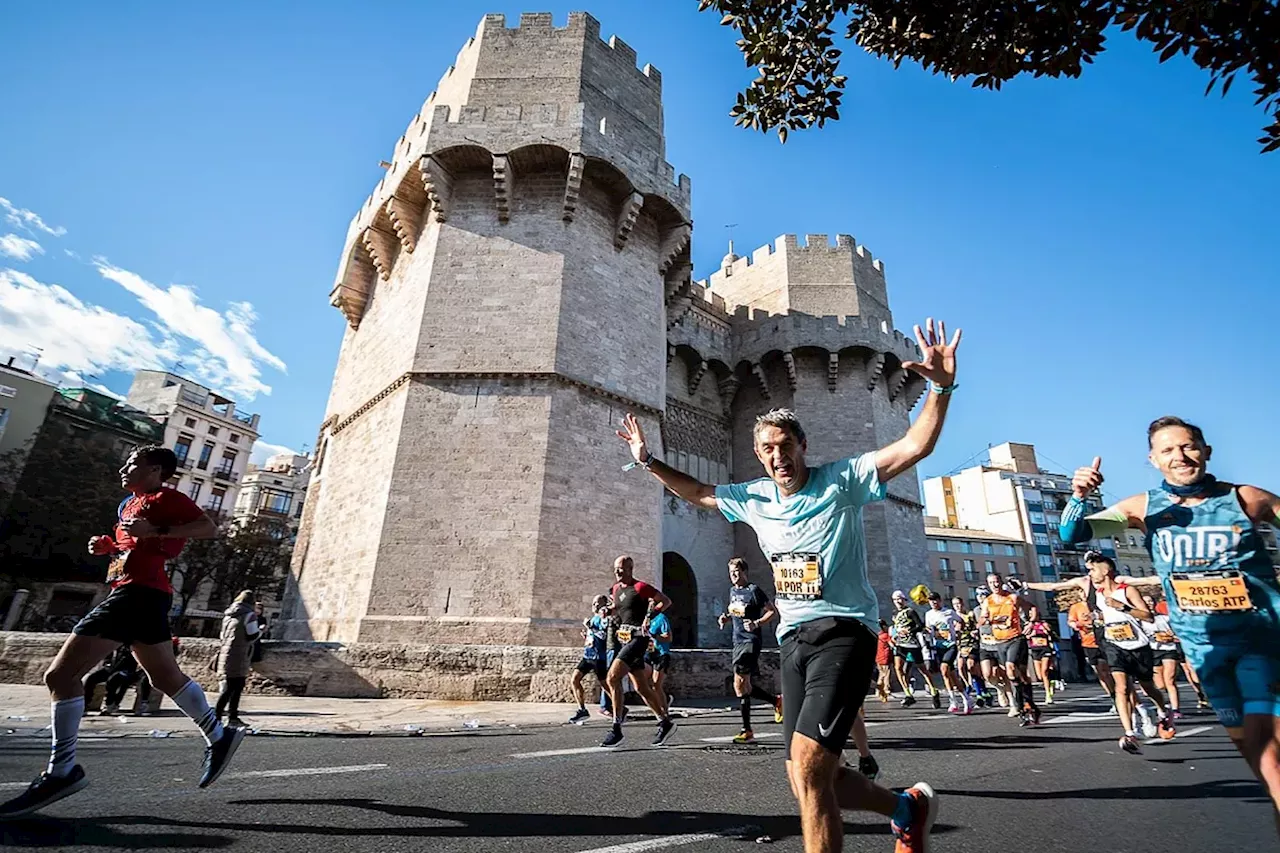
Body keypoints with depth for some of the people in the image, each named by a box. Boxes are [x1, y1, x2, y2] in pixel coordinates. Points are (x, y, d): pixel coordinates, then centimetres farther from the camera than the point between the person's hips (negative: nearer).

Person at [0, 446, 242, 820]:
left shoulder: (166, 497, -6)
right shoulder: (130, 504, 22)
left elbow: (209, 528, -19)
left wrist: (154, 531, -25)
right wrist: (108, 545, 14)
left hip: (138, 593, -10)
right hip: (142, 594, 10)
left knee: (61, 673, -8)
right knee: (166, 677, 13)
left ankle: (61, 771, -2)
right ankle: (218, 736, 19)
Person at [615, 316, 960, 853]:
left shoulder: (841, 480, -5)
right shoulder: (752, 498, 9)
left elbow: (915, 447, -12)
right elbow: (699, 493, 22)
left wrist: (941, 388, -25)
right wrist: (648, 462, 19)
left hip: (843, 633, -6)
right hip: (793, 641, 6)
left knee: (808, 767, -19)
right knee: (810, 782, 10)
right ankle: (907, 807, 36)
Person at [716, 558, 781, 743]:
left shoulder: (754, 590, -10)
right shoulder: (732, 590, 12)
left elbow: (773, 611, -8)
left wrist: (757, 623, -20)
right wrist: (726, 618, 8)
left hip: (751, 640, -8)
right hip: (738, 640, 8)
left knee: (739, 684, -12)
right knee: (746, 686, 12)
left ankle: (747, 731, 2)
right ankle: (777, 701, 29)